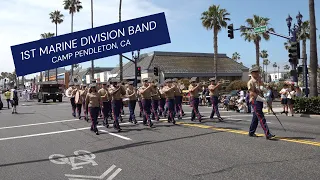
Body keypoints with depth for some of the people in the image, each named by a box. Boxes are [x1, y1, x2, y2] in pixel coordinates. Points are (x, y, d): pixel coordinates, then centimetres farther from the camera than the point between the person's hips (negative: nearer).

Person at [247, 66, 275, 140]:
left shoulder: (258, 81, 17)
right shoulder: (250, 82, -8)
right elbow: (252, 93, -17)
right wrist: (261, 99, -23)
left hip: (260, 101, 9)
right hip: (255, 101, -9)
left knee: (256, 117, 15)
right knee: (261, 118, -14)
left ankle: (251, 132, 26)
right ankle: (267, 134, -18)